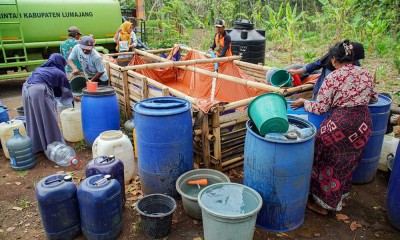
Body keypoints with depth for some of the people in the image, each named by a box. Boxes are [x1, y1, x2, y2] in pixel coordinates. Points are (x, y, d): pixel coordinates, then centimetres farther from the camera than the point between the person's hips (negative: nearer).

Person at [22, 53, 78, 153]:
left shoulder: (40, 69, 29)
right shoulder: (59, 73, 12)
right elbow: (66, 90, 21)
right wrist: (73, 98, 39)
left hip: (26, 89, 7)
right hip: (39, 91, -7)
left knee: (33, 119, 16)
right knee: (48, 119, 5)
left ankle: (35, 146, 27)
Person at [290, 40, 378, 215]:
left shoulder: (333, 77, -11)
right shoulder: (364, 74, 7)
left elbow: (320, 108, -11)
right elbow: (374, 98, 21)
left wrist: (304, 102, 6)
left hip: (340, 123, -6)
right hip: (363, 122, 7)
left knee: (328, 163, 9)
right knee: (347, 163, 22)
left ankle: (323, 203, 20)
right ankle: (340, 197, 40)